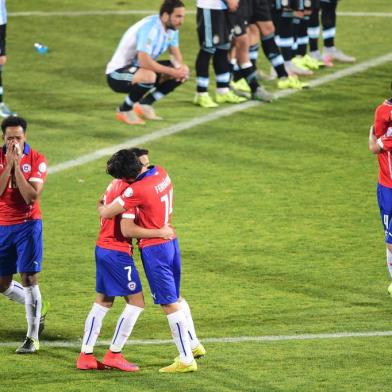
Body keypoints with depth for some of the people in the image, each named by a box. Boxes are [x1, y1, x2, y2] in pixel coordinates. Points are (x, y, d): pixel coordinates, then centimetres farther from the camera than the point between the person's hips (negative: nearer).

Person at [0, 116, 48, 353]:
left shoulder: (36, 160, -8)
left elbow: (32, 197, -17)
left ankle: (33, 338, -6)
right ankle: (37, 309, 35)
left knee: (29, 278, -10)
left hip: (28, 224, -4)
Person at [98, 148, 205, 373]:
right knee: (176, 297, 23)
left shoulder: (138, 190, -24)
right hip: (171, 242, 8)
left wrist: (100, 206, 3)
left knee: (169, 304, -1)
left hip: (154, 249, -8)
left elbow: (106, 213, -19)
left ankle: (186, 359, 4)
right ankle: (194, 345, 32)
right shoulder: (162, 174, -1)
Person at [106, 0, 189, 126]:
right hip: (117, 73, -9)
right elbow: (144, 61, -37)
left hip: (140, 69, 9)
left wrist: (180, 67, -16)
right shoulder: (149, 27, -29)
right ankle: (124, 110, -13)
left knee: (183, 72, 1)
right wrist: (172, 71, -29)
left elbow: (175, 53, 8)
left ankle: (144, 105, 8)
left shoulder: (172, 27, -1)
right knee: (148, 76, -40)